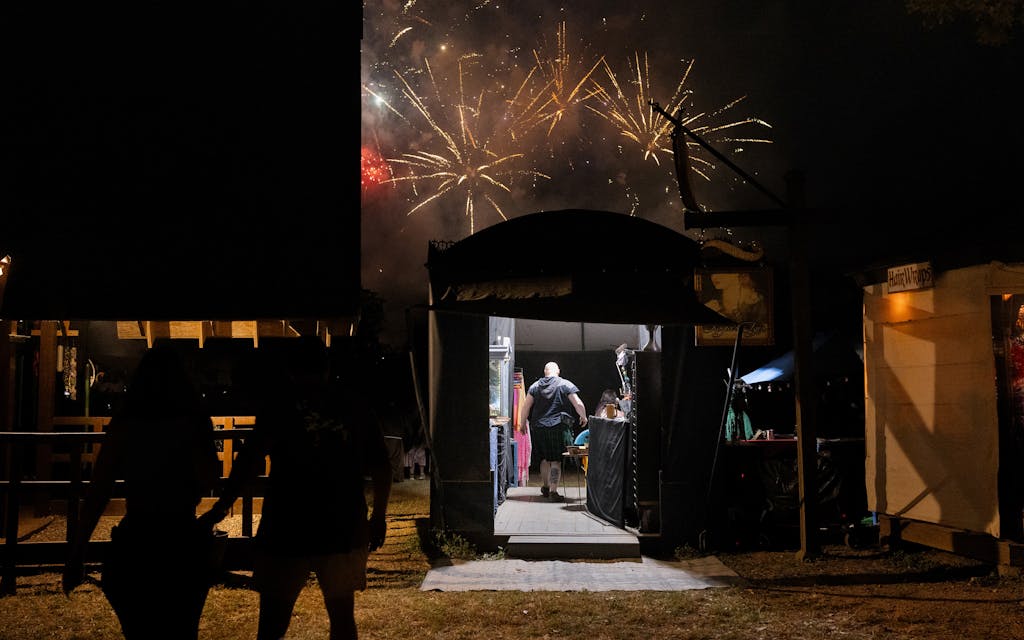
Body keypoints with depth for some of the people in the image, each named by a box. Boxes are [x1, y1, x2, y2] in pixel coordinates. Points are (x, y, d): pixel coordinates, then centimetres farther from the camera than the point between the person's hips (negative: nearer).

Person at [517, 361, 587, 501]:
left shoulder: (535, 386, 5)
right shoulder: (565, 385, -2)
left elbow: (526, 406, 2)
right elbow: (578, 404, -5)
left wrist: (522, 423, 13)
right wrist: (583, 417, 12)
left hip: (538, 427, 3)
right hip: (559, 427, -3)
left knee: (545, 458, 19)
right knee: (556, 460, 1)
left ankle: (545, 487, 30)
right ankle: (553, 491, -4)